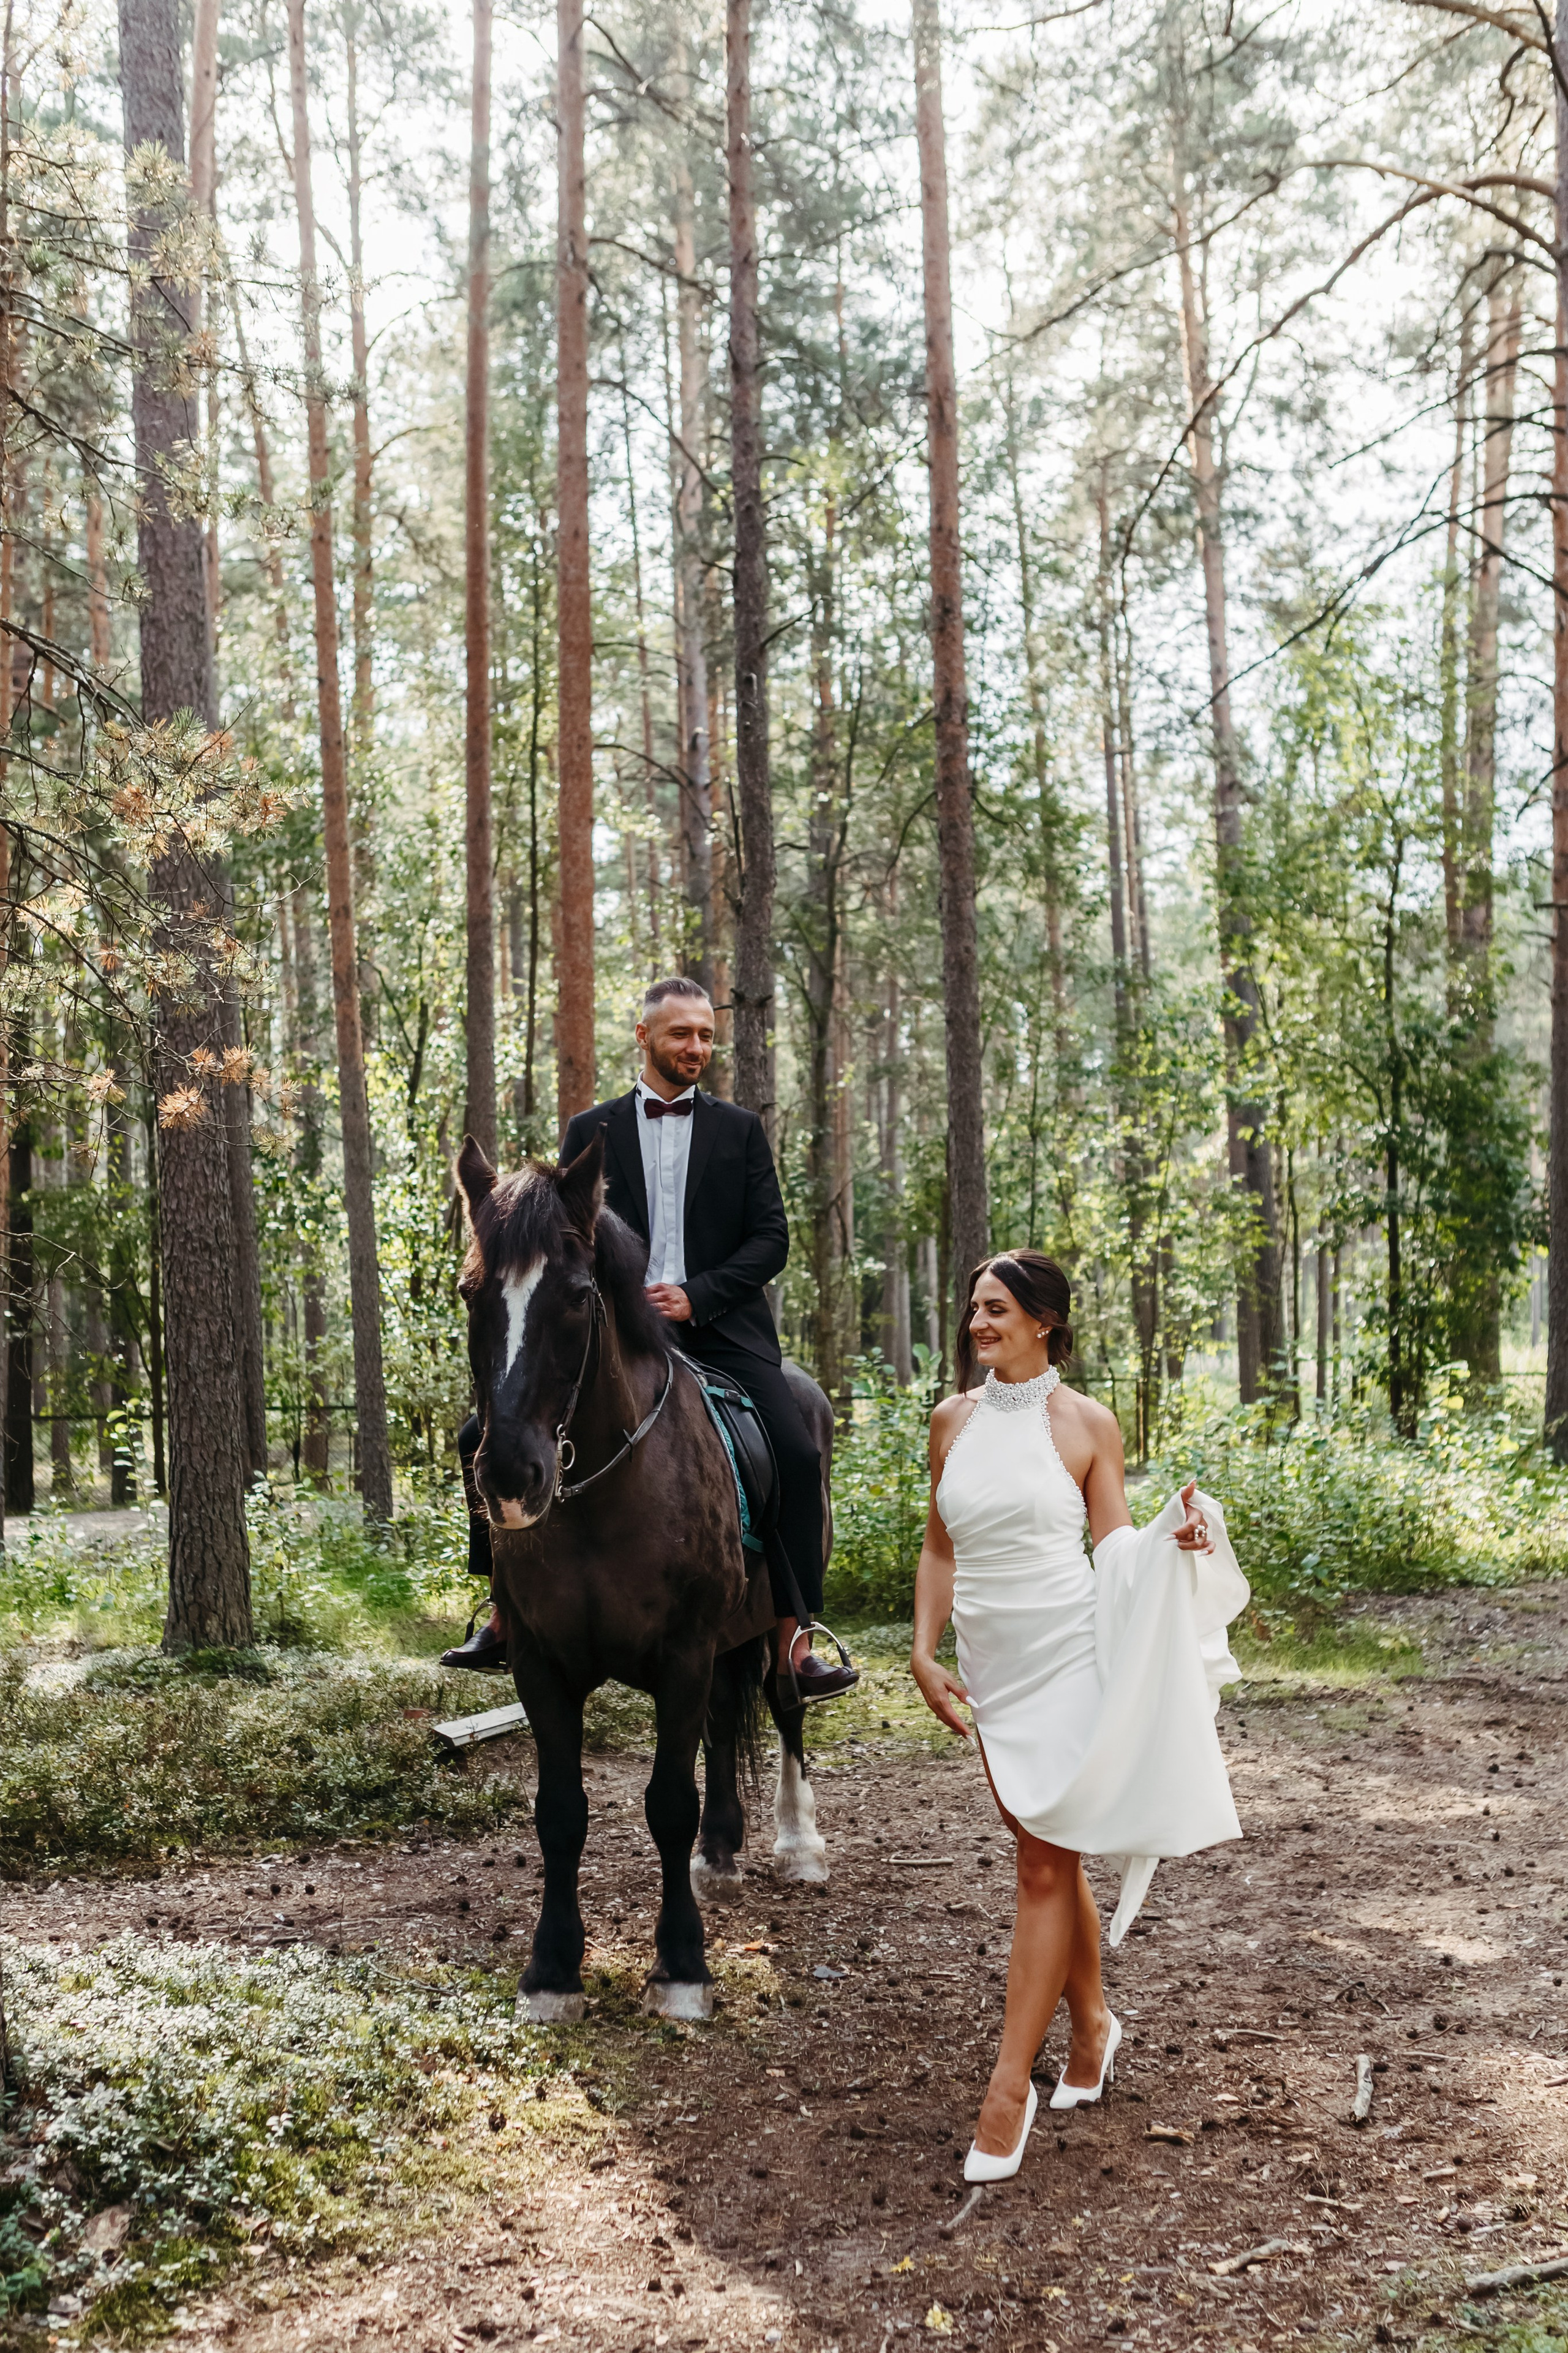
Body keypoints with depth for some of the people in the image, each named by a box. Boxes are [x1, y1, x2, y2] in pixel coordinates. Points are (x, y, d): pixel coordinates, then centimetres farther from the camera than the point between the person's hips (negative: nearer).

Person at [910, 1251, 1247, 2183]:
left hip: (1068, 1660, -4)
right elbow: (941, 1549, 14)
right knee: (1052, 1858, 15)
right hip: (992, 1668, 5)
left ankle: (1011, 2084, -2)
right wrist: (925, 1654, 6)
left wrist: (1174, 1539, -18)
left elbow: (1116, 1546, 2)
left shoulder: (1087, 1424, -3)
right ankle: (1093, 2022, 34)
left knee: (1046, 1867, -5)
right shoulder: (954, 1419, 8)